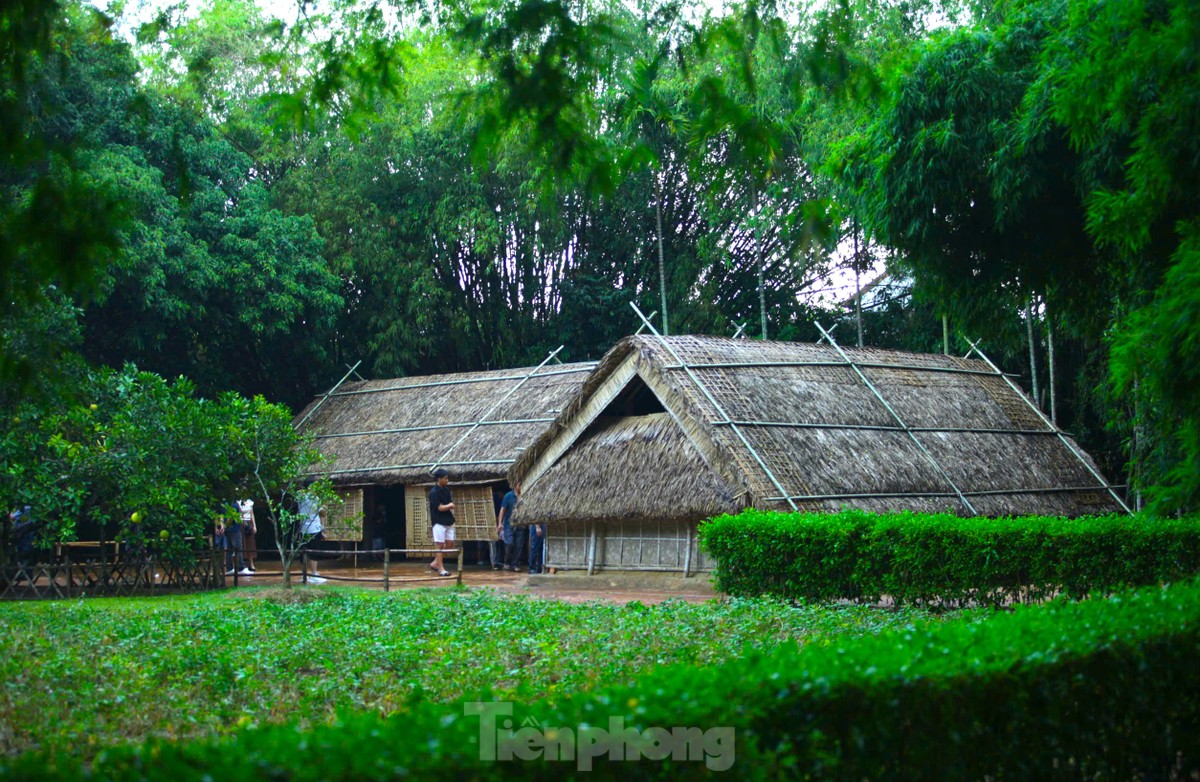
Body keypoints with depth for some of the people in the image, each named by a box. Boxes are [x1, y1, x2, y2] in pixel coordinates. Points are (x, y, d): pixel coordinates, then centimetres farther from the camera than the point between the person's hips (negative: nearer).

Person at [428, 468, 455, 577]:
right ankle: (441, 569, 3)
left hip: (448, 521, 8)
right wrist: (450, 506, -3)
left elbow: (451, 503, 18)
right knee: (439, 544, -2)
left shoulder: (446, 489, 9)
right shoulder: (434, 492, -15)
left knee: (449, 543, 8)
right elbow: (440, 508, -18)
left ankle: (435, 563, 19)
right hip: (439, 522, -8)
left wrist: (450, 507, -5)